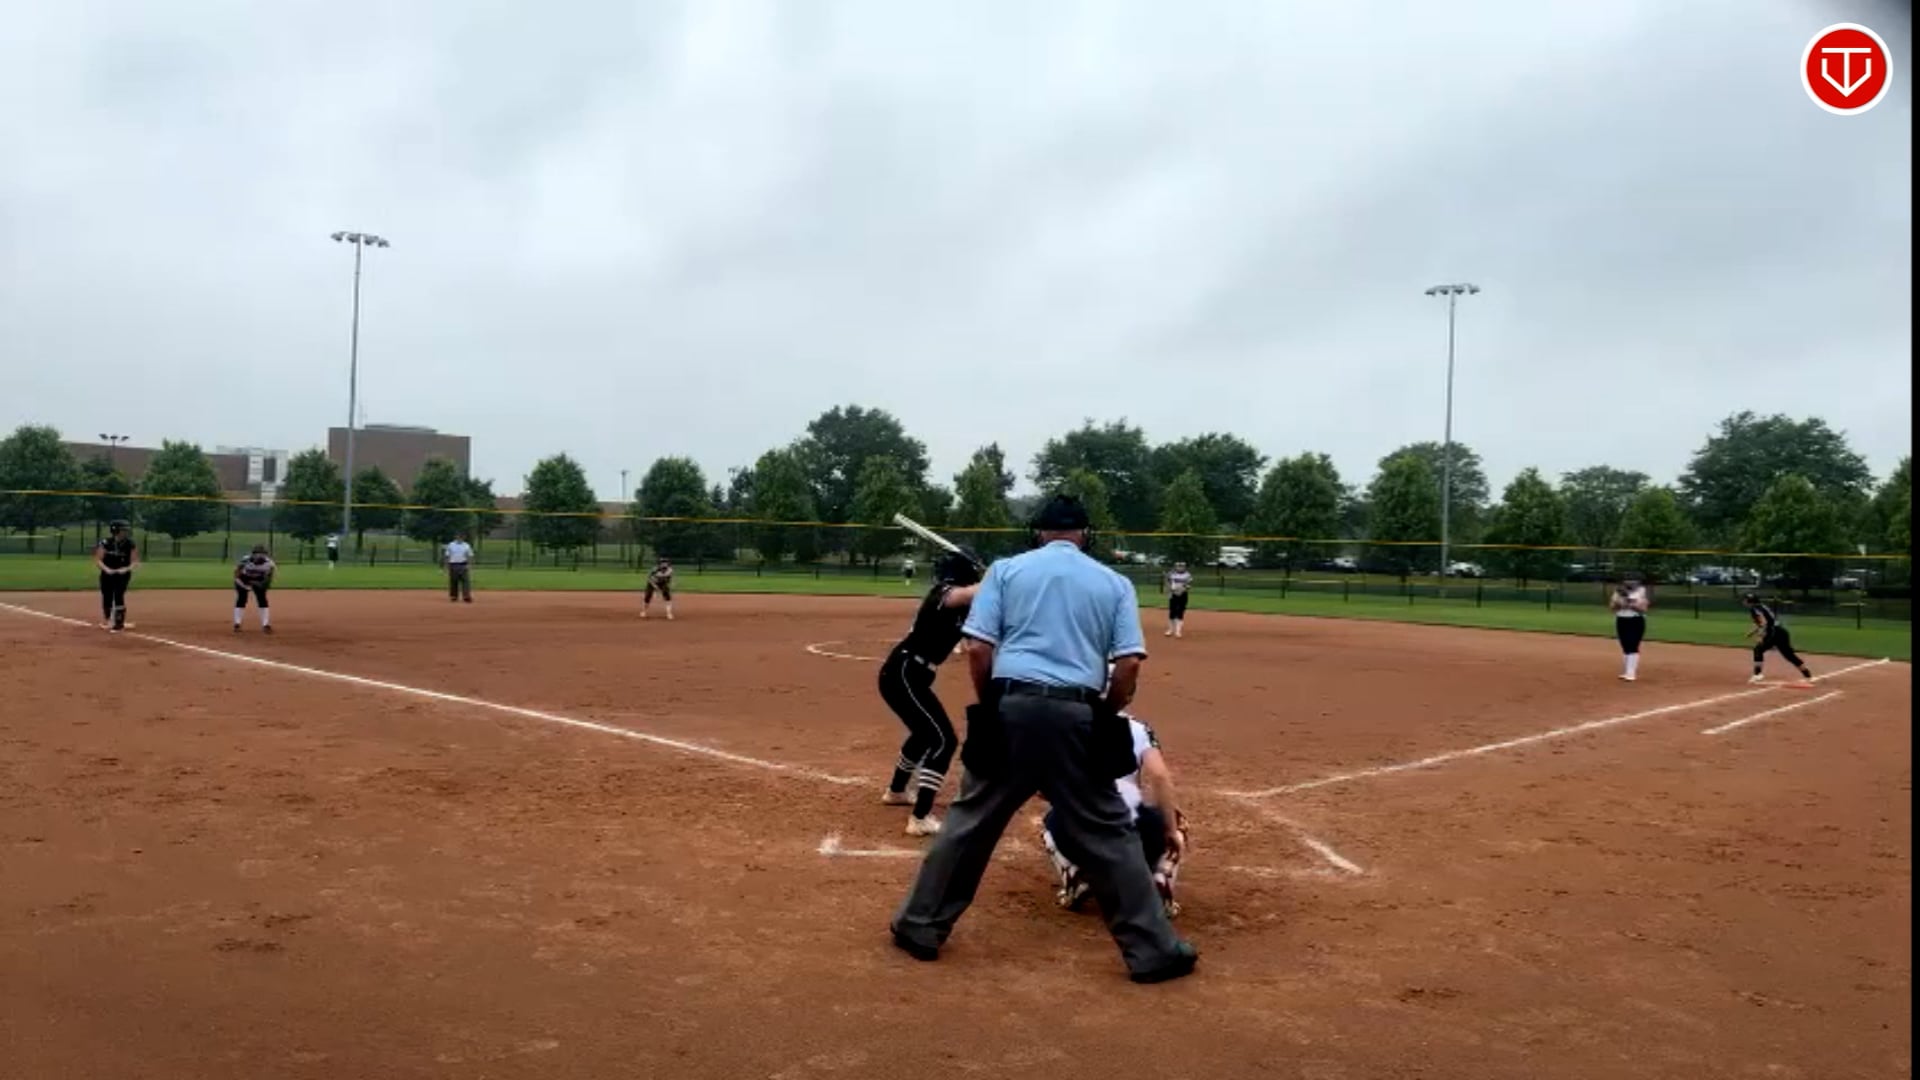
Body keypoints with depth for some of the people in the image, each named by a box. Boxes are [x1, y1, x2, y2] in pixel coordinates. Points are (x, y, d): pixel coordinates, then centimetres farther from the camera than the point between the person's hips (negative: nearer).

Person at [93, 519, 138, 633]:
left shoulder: (130, 544, -7)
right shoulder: (105, 543, -8)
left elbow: (135, 561, -4)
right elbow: (98, 560, -5)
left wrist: (127, 569, -22)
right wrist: (106, 569, -22)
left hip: (123, 574, -1)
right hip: (107, 574, 1)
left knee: (118, 596, -12)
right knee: (107, 597, 8)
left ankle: (119, 623, -4)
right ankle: (107, 620, 30)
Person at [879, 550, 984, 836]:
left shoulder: (957, 605, 14)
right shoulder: (944, 594, -15)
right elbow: (979, 592, -34)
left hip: (905, 674, 11)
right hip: (903, 675, -11)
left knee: (926, 732, 30)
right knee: (943, 739, -13)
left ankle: (895, 791, 49)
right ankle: (920, 819, -15)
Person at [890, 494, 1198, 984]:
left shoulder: (1006, 569, 9)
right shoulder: (1115, 583, 11)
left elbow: (978, 649, 0)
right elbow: (1129, 666, 1)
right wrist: (1102, 718, 15)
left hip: (1011, 707, 0)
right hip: (1076, 716, 0)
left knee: (969, 822, 12)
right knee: (1108, 834, 9)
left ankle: (920, 927, 21)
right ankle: (1154, 949, 13)